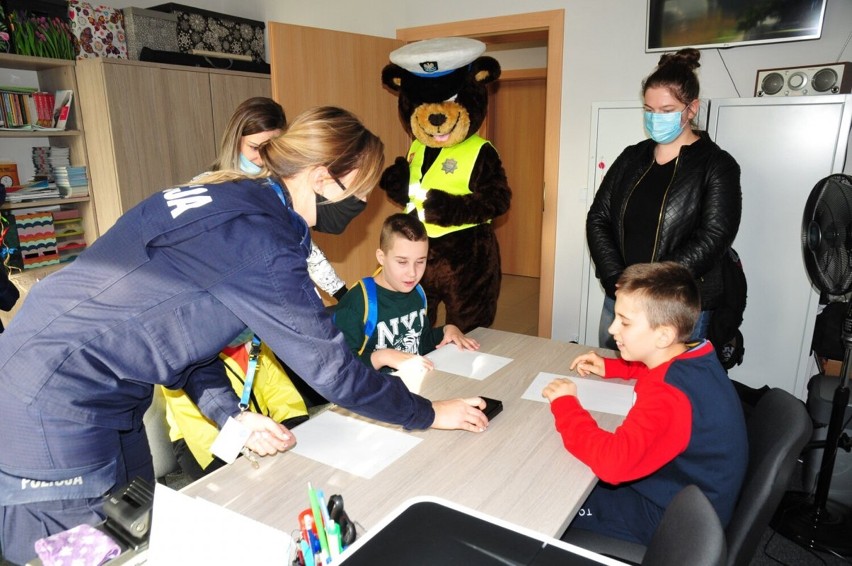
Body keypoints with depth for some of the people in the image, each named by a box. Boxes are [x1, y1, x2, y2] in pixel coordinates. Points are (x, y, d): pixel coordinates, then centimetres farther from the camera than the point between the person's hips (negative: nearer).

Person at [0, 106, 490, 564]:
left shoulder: (233, 198, 3)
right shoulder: (259, 240, -27)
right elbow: (331, 368, -21)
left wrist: (230, 413, -2)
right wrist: (430, 413, -7)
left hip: (103, 390, 9)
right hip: (56, 397, -9)